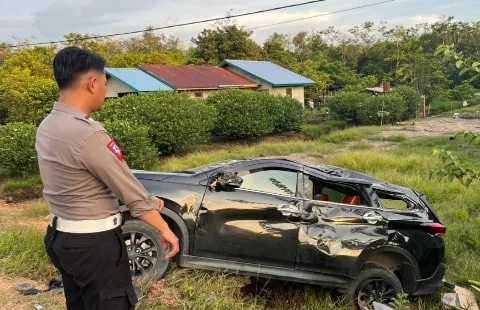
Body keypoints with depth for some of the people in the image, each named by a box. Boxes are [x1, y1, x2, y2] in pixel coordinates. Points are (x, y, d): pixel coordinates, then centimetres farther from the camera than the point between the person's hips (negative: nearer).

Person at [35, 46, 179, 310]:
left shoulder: (47, 127, 3)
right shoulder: (87, 134, -25)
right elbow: (127, 186, -19)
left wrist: (145, 200, 8)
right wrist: (164, 228, -7)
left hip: (61, 236, 9)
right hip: (94, 242, -9)